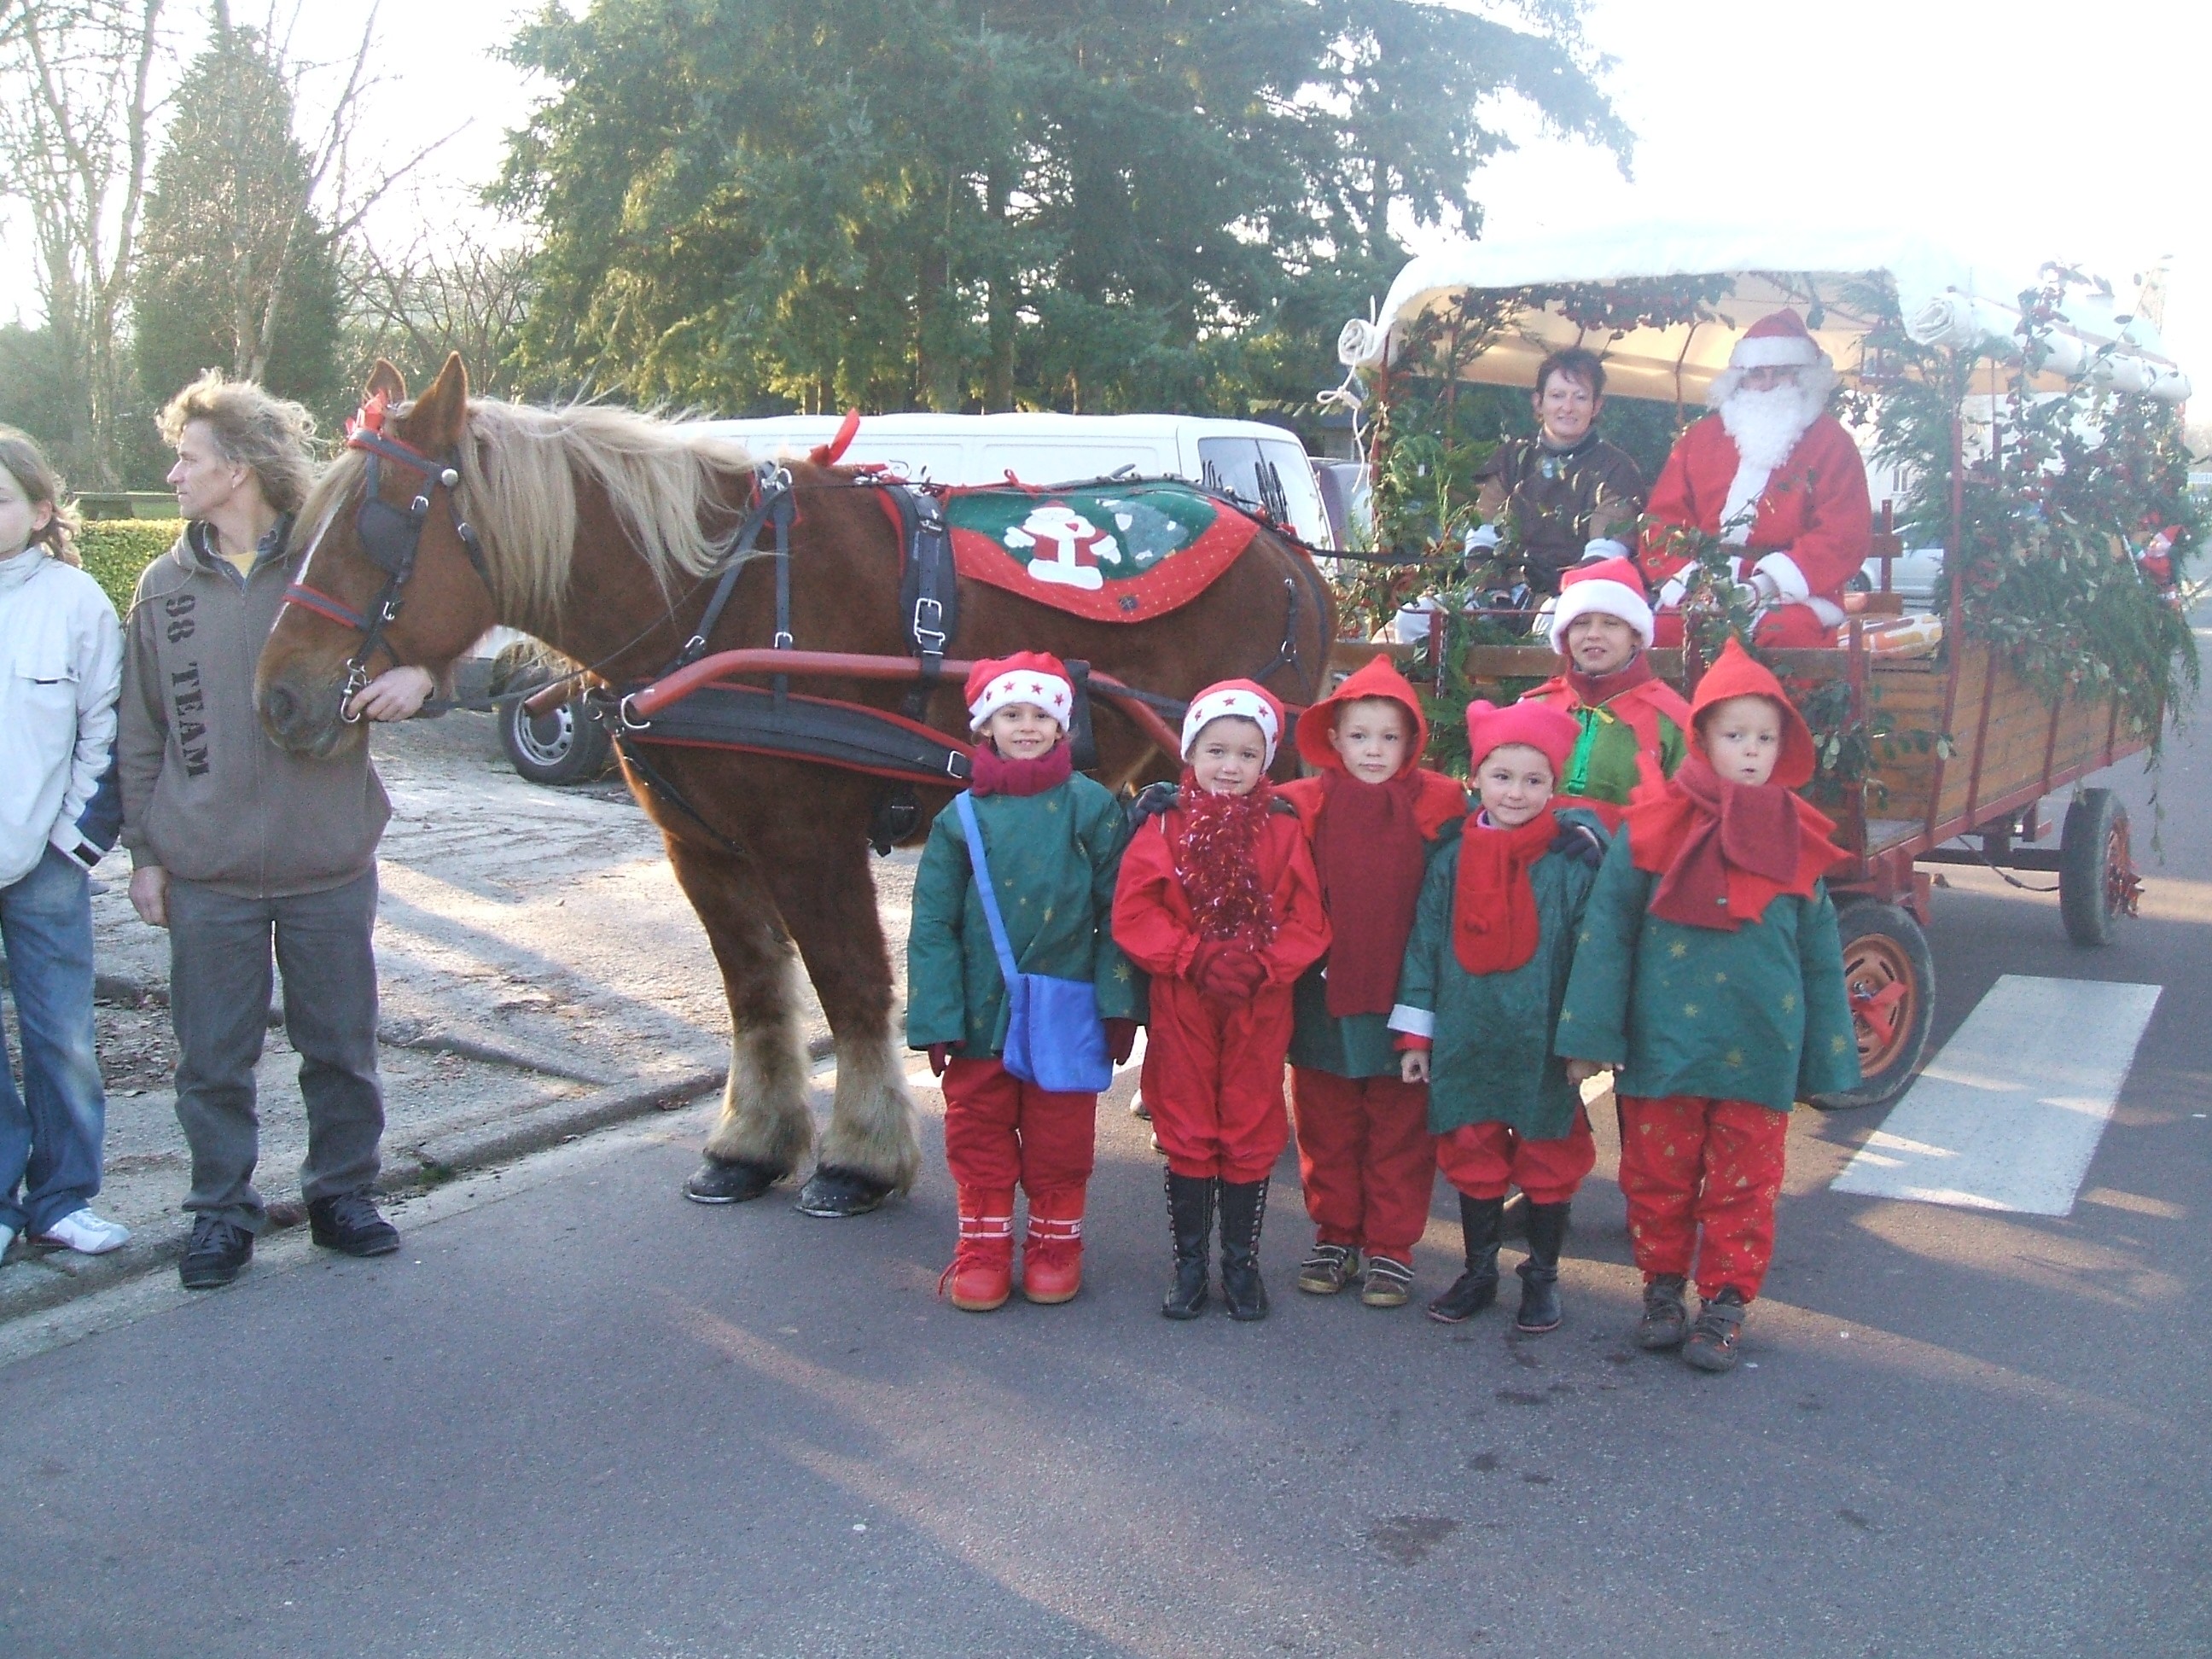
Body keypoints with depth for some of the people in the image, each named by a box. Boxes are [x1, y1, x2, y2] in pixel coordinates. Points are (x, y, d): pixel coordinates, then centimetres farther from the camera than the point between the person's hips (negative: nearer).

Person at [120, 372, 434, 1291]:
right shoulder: (166, 586, 4)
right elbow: (139, 734, 9)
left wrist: (420, 676, -21)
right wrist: (144, 851, 6)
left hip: (330, 865, -1)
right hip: (207, 872, 2)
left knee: (341, 1046, 11)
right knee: (212, 1058, 8)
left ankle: (342, 1191, 28)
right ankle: (221, 1209, 24)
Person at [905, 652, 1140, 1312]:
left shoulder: (1092, 807, -3)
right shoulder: (962, 818, 0)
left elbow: (1117, 912, -3)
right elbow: (933, 926, 0)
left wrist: (1118, 1003, -8)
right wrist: (935, 1017, -6)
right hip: (981, 1012, 2)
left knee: (1059, 1139, 10)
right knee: (978, 1134, 11)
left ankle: (1056, 1243, 27)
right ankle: (984, 1245, 26)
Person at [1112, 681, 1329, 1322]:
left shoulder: (1283, 830, 0)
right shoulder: (1163, 826, -3)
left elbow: (1307, 921, -3)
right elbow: (1133, 914, -8)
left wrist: (1259, 964, -18)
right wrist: (1195, 957, -18)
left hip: (1260, 1007, 0)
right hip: (1181, 1004, 0)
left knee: (1251, 1136, 7)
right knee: (1187, 1136, 8)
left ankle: (1241, 1264, 21)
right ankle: (1189, 1264, 20)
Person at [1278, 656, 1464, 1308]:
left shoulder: (1438, 805, -3)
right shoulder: (1306, 805, -1)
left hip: (1404, 1000, -1)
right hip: (1324, 999, 1)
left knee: (1400, 1132, 9)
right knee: (1328, 1129, 13)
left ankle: (1390, 1248, 20)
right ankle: (1335, 1237, 27)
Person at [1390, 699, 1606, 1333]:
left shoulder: (1574, 859, -7)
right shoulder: (1452, 860, 2)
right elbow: (1424, 945, 5)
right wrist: (1416, 1035, 4)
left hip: (1546, 1046, -2)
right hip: (1466, 1043, 3)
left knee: (1547, 1163, 10)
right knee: (1472, 1159, 13)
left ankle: (1542, 1277, 26)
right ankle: (1479, 1273, 29)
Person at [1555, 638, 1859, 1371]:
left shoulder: (1798, 838, 3)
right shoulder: (1652, 824, -5)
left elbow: (1820, 956, 9)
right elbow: (1606, 931, -4)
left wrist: (1829, 1057, 9)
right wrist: (1592, 1034, -6)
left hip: (1761, 1052, 1)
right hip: (1663, 1042, -1)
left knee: (1744, 1185, 10)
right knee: (1657, 1176, 11)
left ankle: (1727, 1303, 25)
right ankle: (1663, 1287, 29)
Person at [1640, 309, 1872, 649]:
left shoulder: (1831, 443, 12)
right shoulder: (1700, 437, 21)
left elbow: (1845, 535, 0)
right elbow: (1664, 517, 13)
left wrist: (1770, 583, -16)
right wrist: (1687, 580, -9)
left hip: (1793, 593, -2)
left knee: (1786, 632, -37)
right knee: (1659, 627, -31)